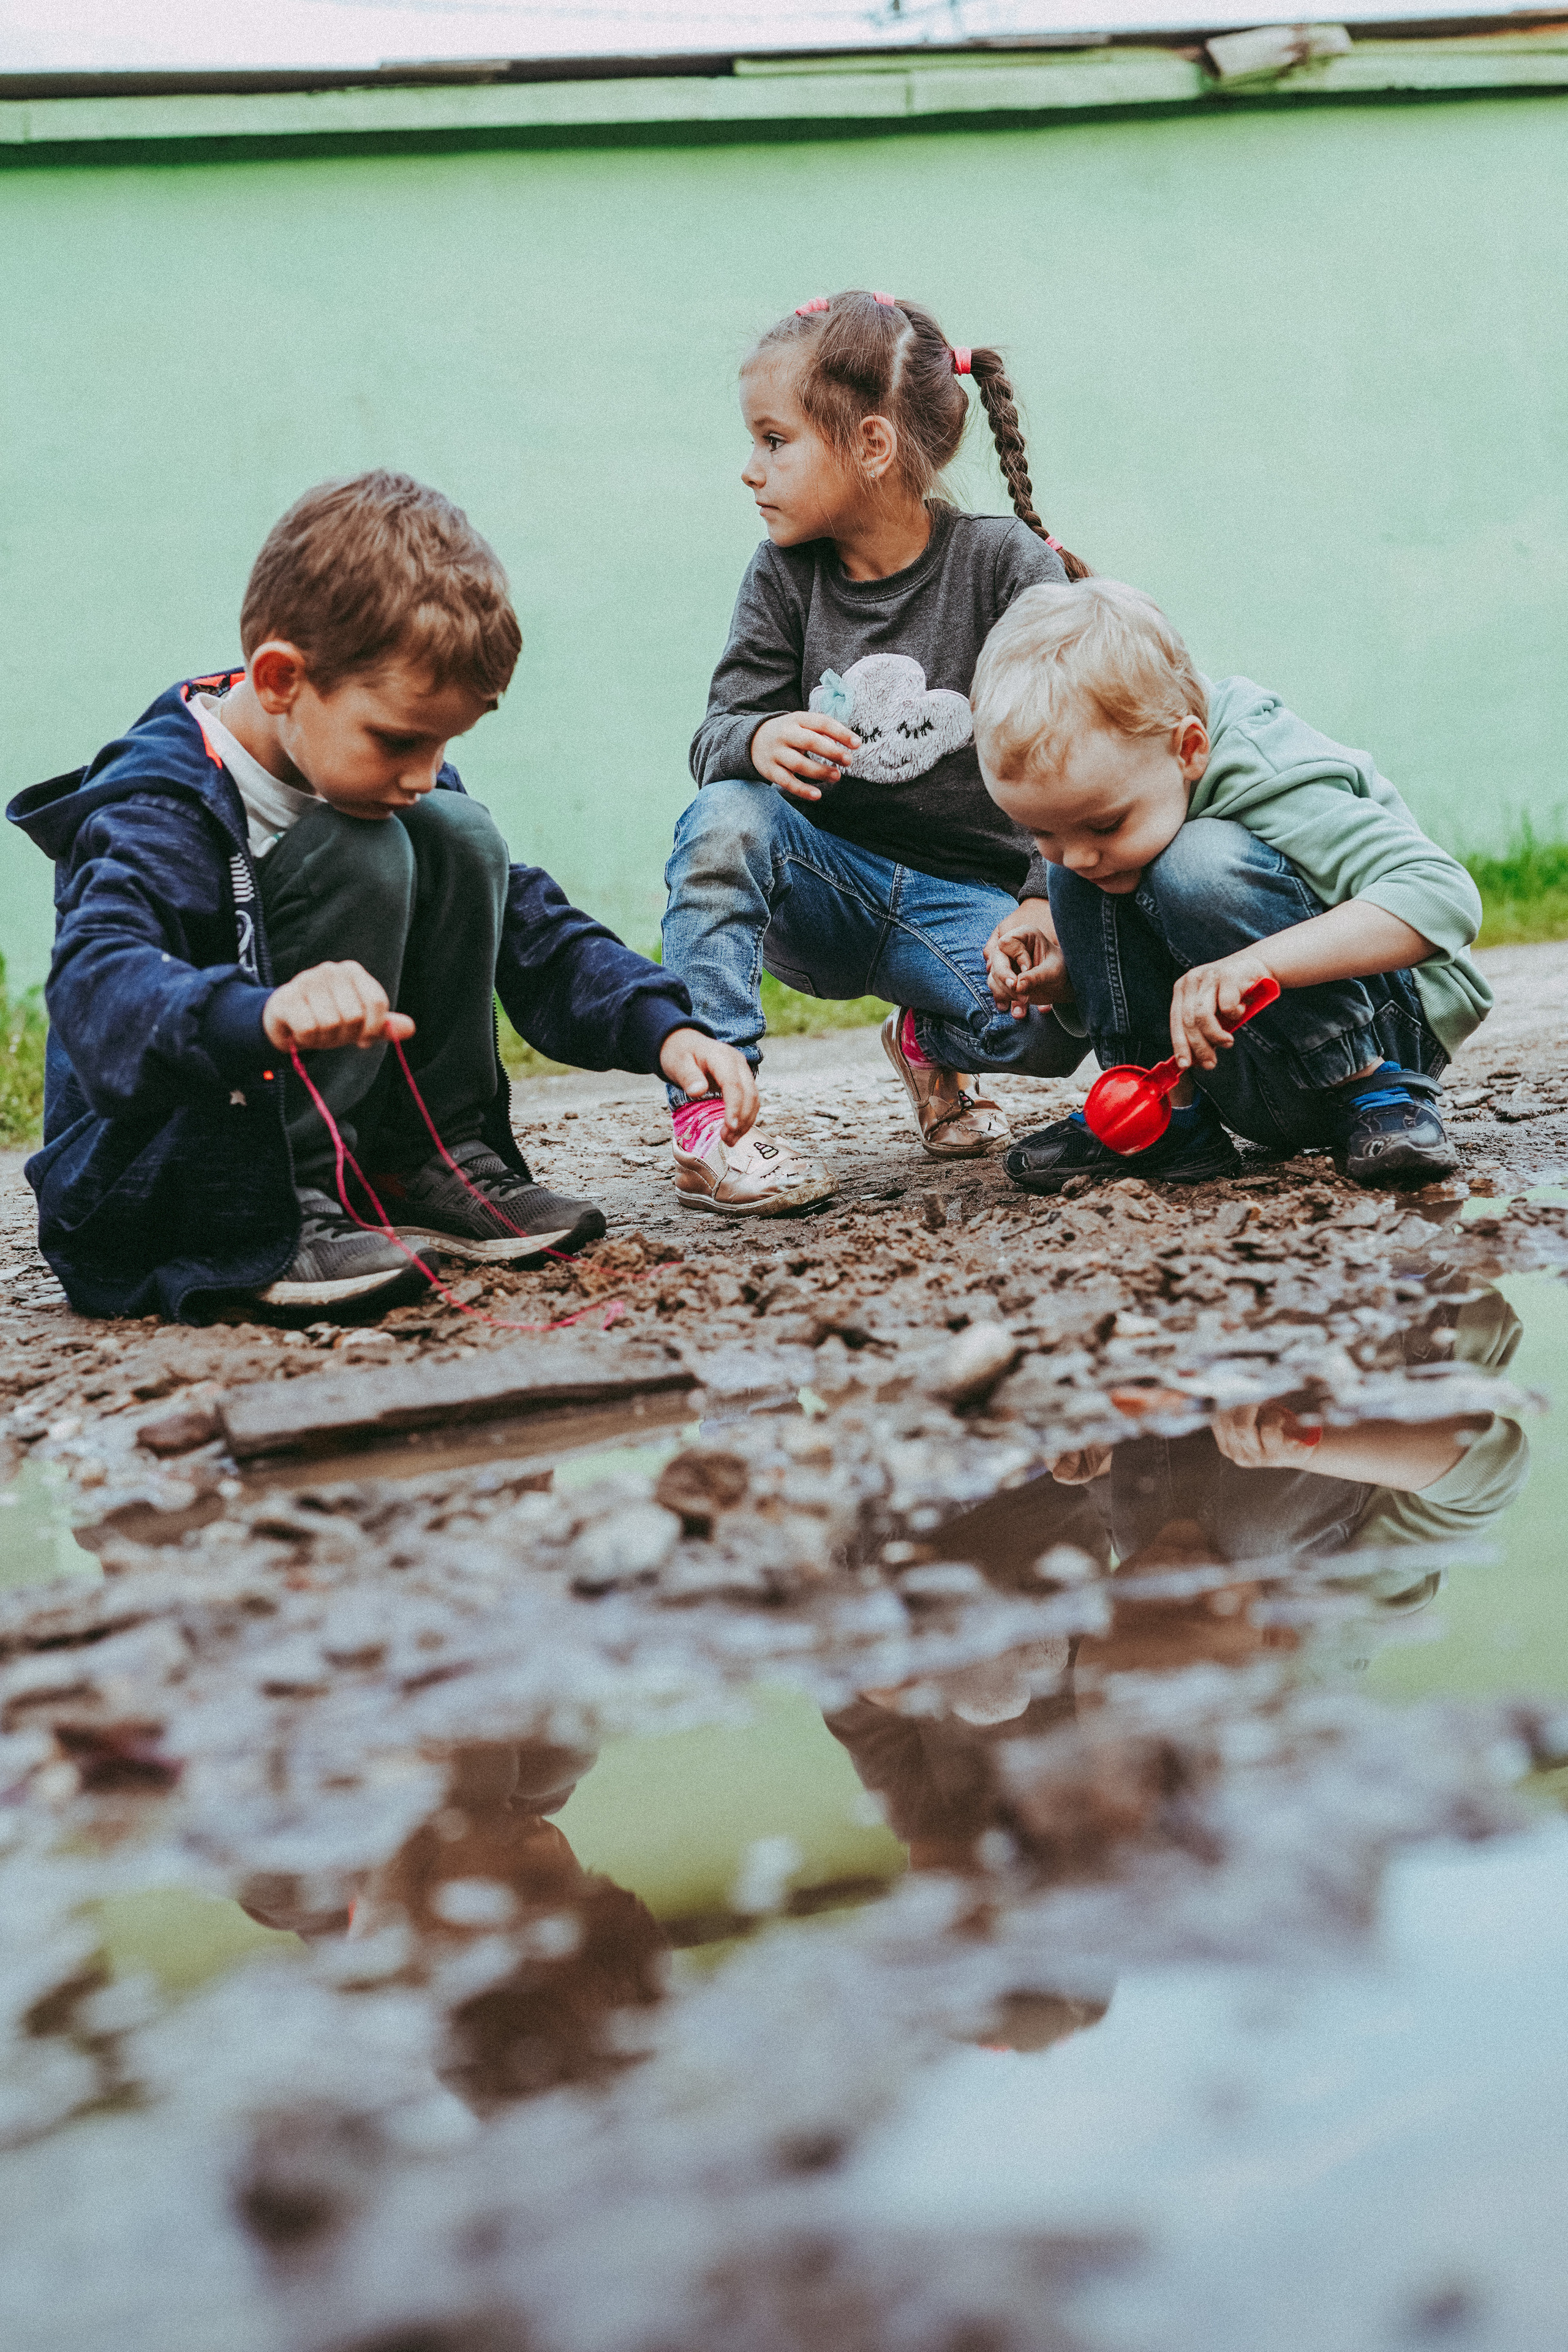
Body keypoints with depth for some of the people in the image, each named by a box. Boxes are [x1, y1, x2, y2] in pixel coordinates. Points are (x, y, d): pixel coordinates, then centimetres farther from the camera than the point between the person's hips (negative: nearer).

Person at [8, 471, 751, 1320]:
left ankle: (425, 1170, -2)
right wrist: (266, 1016, -61)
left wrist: (665, 1029, -9)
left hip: (332, 1139, 8)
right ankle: (279, 1224, -23)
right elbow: (97, 984, -41)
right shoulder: (156, 810, -23)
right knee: (359, 859, -25)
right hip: (144, 1187, -7)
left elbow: (536, 934, 7)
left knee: (459, 840, -5)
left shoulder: (404, 792, 2)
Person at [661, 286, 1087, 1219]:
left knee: (1053, 1022, -31)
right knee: (723, 817, -30)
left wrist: (1047, 902, -26)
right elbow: (720, 731, -4)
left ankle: (931, 1047, 8)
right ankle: (705, 1116, -26)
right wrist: (761, 738, -31)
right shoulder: (785, 577, 0)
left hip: (962, 895, -2)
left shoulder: (1007, 564, -9)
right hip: (823, 884, 2)